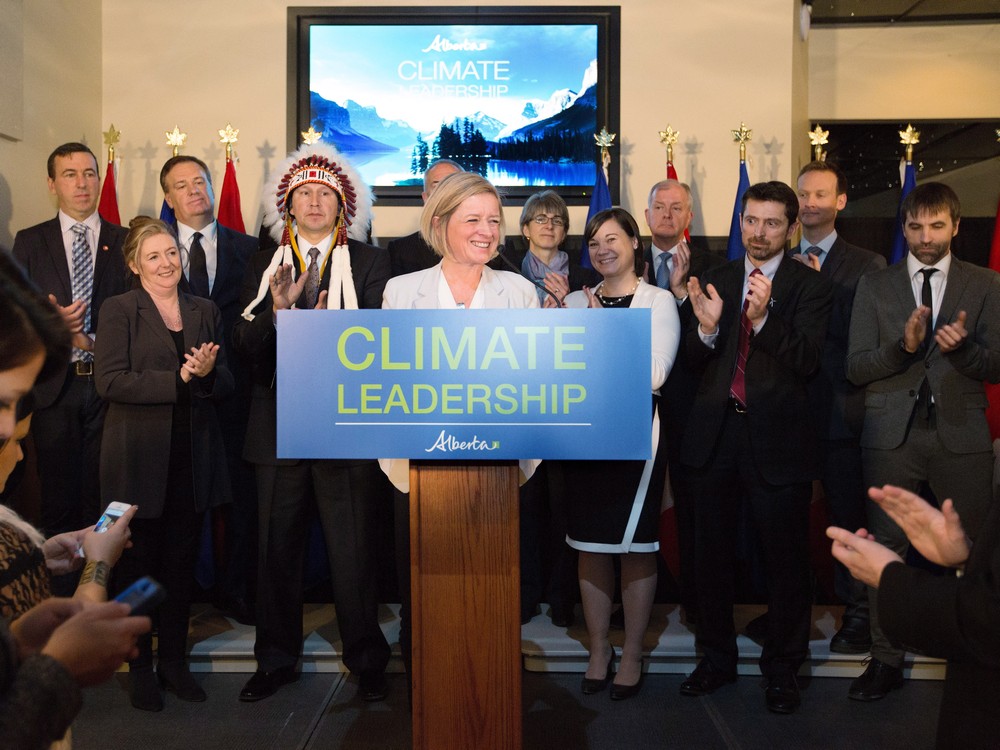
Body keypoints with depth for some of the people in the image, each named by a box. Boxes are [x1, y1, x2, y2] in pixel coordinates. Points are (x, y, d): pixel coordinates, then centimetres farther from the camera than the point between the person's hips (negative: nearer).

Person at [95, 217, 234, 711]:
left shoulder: (205, 312, 12)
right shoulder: (119, 310, 0)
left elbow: (226, 385, 8)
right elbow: (109, 381, -13)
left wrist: (209, 373, -15)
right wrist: (178, 379, -19)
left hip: (193, 459, 3)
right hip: (139, 459, -3)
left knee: (182, 564, 10)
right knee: (138, 564, 7)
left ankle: (173, 661, 25)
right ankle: (140, 667, 22)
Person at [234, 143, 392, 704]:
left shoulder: (370, 262, 4)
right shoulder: (265, 267, 12)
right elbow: (246, 345, 2)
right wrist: (277, 311, -17)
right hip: (280, 426, 3)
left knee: (354, 549, 4)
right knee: (278, 548, 12)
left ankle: (367, 660, 22)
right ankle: (277, 659, 29)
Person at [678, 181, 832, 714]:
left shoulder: (808, 286, -1)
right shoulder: (715, 280, 9)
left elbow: (806, 362, -13)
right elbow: (694, 360, 4)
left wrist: (764, 318, -27)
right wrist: (706, 327, -17)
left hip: (777, 436, -3)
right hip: (715, 433, 4)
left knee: (784, 559, 7)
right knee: (712, 554, 13)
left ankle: (782, 668, 27)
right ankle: (717, 657, 31)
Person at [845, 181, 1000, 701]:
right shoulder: (875, 287, 7)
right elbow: (856, 368, 1)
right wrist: (902, 346, -17)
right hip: (892, 435, 0)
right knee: (886, 546, 6)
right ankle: (886, 659, 19)